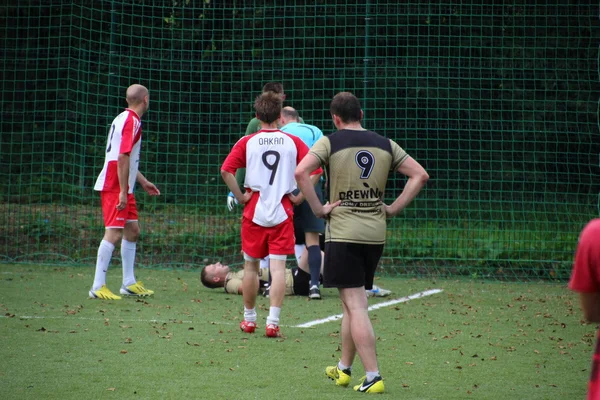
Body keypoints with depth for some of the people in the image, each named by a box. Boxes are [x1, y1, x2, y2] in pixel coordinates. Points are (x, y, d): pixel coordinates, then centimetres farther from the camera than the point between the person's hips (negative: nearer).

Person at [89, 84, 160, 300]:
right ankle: (98, 287, -11)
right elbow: (122, 157, -22)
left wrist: (142, 181, 31)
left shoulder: (125, 118, 16)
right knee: (114, 233, -11)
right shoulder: (132, 121, -15)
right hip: (115, 187, -10)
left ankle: (129, 283, 20)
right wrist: (123, 191, -23)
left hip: (123, 188, 10)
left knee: (132, 231, 14)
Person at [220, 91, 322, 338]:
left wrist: (240, 196, -3)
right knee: (278, 267, -2)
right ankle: (273, 322, -10)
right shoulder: (293, 142, 1)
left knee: (251, 265, 13)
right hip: (282, 212, 0)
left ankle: (249, 319, 24)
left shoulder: (247, 142, -1)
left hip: (254, 211, 0)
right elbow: (314, 171, -6)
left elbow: (226, 171, -11)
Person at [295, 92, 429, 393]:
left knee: (355, 306, -5)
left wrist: (317, 208, -11)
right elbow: (420, 175, 8)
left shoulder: (330, 142, -4)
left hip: (343, 233, -5)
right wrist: (393, 208, 9)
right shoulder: (385, 145, 9)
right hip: (376, 233, 5)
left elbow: (301, 172, -19)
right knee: (352, 303, 19)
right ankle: (343, 370, 29)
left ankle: (373, 377, -11)